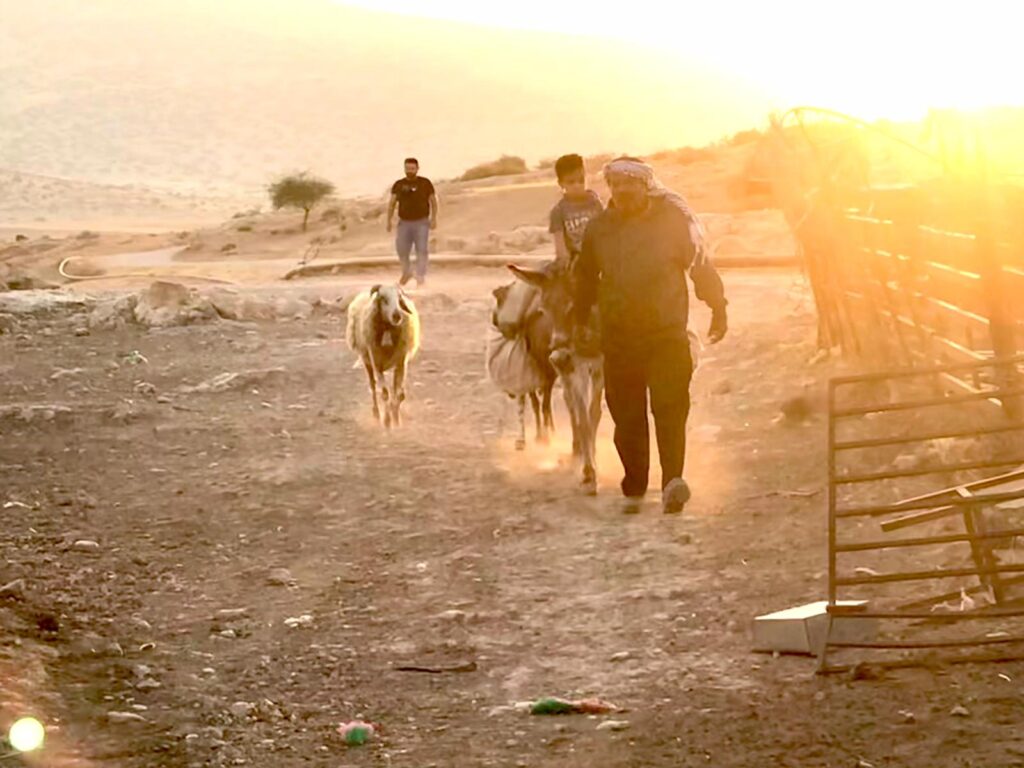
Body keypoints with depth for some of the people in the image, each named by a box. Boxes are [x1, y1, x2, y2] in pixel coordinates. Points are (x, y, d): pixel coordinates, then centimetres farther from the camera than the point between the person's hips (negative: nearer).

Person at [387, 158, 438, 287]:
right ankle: (406, 272, 25)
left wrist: (434, 219, -4)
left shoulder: (425, 183, 2)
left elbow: (433, 201, 5)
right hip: (404, 223, 2)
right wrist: (389, 221, -5)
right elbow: (392, 203, 5)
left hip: (421, 222, -2)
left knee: (422, 250, -10)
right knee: (402, 249, -1)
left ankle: (420, 277, -10)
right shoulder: (398, 185, 6)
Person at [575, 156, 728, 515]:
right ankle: (634, 489, 14)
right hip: (618, 337, 3)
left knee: (670, 406, -15)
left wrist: (718, 309, 8)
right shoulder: (599, 229, 7)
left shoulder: (673, 217, -1)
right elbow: (586, 281, 19)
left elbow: (700, 264, 6)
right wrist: (579, 323, 22)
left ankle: (673, 480, -22)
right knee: (627, 415, 4)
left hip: (667, 331, -3)